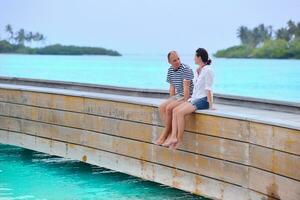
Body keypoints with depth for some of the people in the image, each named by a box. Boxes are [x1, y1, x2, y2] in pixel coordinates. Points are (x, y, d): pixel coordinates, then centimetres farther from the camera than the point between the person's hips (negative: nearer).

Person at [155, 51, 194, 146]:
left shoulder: (186, 69, -17)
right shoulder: (170, 70, 8)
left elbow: (186, 87, -21)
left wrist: (185, 101, -25)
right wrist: (171, 100, 9)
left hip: (187, 97, -8)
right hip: (177, 96, 8)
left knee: (169, 108, -25)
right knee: (162, 107, -13)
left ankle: (164, 135, -13)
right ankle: (170, 133, -14)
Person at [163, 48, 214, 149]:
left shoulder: (207, 70, -12)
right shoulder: (197, 70, 15)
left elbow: (208, 89, -15)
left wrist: (210, 105, -16)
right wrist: (191, 99, 16)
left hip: (203, 99, -9)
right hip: (195, 98, 9)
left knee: (180, 112, -25)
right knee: (175, 110, -10)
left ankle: (179, 140, -18)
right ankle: (173, 137, -19)